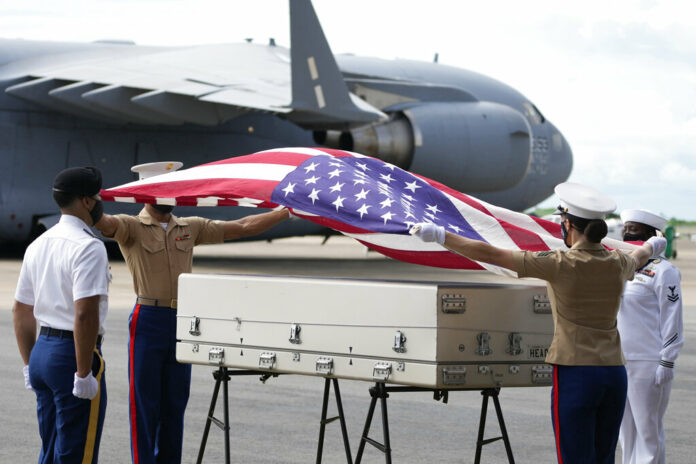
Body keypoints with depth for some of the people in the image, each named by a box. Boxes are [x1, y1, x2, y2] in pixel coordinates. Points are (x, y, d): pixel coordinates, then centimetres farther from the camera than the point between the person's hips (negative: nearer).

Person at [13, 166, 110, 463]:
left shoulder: (38, 244, 12)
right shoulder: (89, 247, -15)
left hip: (41, 351, 9)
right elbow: (85, 314, -23)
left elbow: (21, 311, 18)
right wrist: (84, 373, -20)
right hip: (72, 353, -9)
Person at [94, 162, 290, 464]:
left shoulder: (191, 227, 12)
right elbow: (104, 223, -25)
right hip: (148, 321, -5)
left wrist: (288, 211, 7)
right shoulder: (132, 227, -3)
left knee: (175, 402, 9)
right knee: (145, 404, 0)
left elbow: (242, 227, 12)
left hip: (182, 322, 5)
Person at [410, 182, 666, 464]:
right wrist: (651, 248, 57)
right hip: (614, 376, 6)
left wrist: (440, 235, -4)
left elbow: (489, 255, -11)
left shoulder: (560, 265, -11)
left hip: (574, 375, -6)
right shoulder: (618, 264, 6)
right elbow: (638, 257, 33)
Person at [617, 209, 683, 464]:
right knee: (626, 429, 13)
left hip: (648, 364, -8)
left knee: (648, 430, -3)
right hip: (618, 362, 8)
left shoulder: (663, 271, -9)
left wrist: (667, 363, -15)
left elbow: (672, 320, -12)